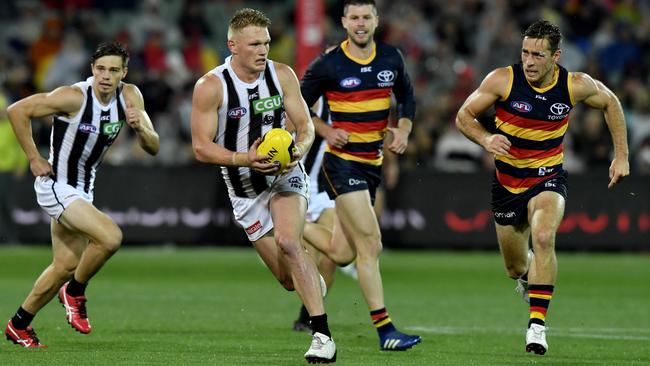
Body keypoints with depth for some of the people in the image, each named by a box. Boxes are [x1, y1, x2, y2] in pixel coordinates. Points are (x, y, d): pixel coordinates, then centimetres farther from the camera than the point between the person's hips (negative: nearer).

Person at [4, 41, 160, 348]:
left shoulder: (130, 96, -5)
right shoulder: (74, 97, -23)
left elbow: (153, 148, -4)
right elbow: (17, 111, -18)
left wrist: (140, 127, -26)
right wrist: (34, 159, -14)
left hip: (82, 189, 8)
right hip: (55, 185, -8)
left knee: (66, 266, 14)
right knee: (110, 237, -25)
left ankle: (19, 325, 29)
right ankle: (75, 292, -1)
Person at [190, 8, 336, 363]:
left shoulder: (282, 75, -7)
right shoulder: (210, 87, -14)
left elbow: (305, 125, -1)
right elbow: (201, 147, -14)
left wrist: (299, 150, -24)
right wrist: (245, 159, -30)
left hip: (286, 175, 0)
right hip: (245, 191, 0)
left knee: (287, 241, -29)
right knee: (290, 279, 0)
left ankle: (323, 336, -31)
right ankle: (315, 281, 41)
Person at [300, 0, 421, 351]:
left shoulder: (391, 58, 4)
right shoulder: (327, 65, -9)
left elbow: (406, 97, 19)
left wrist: (403, 130, 2)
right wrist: (328, 132, -12)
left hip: (373, 163, 6)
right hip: (342, 161, -6)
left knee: (343, 253, 8)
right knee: (370, 244, -15)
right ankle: (385, 330, -16)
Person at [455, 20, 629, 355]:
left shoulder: (575, 86, -13)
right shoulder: (502, 80, -16)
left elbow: (610, 103, 8)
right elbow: (464, 116, -6)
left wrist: (621, 156, 5)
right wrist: (486, 139, -27)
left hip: (548, 179, -1)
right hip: (507, 180, 1)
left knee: (543, 238, -32)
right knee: (516, 269, 11)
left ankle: (537, 324, -27)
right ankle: (531, 276, 51)